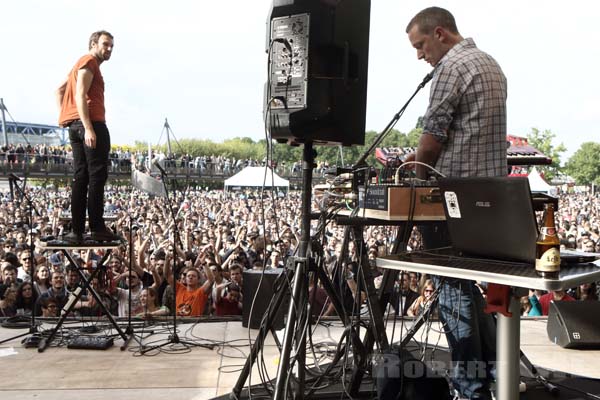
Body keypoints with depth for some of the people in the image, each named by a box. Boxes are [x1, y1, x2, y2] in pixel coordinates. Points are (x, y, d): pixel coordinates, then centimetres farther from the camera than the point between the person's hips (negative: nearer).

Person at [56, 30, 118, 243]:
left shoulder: (82, 64, 28)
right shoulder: (89, 62, -2)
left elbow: (60, 90, 29)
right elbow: (81, 96, -15)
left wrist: (66, 116, 18)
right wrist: (88, 128, -23)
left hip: (75, 125, 10)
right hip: (91, 123, -10)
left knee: (81, 177, 5)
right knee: (97, 176, -11)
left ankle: (77, 231, 2)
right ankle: (97, 228, -13)